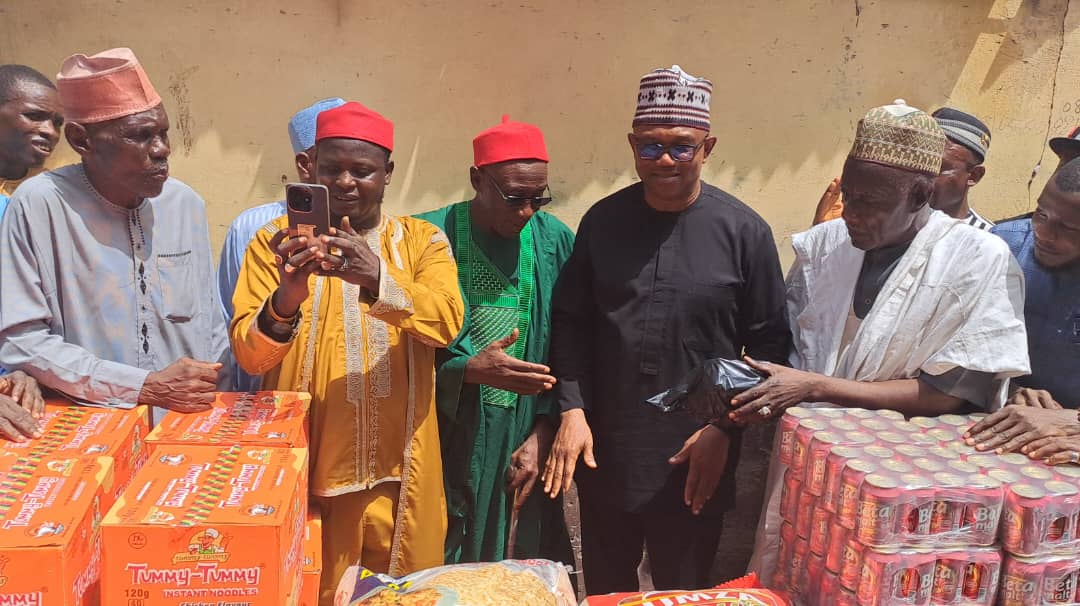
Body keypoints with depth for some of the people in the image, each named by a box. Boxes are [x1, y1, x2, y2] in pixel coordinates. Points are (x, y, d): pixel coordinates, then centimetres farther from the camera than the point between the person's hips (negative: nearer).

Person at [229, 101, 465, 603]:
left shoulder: (422, 240, 1)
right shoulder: (276, 240, -1)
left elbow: (446, 321, -16)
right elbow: (247, 352, -10)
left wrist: (378, 279, -33)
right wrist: (285, 300, -30)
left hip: (397, 470, 1)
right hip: (306, 466, -1)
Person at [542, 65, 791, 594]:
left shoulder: (744, 231, -6)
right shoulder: (603, 221, 1)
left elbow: (769, 345, -2)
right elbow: (570, 321, 5)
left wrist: (724, 429, -8)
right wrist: (572, 410, -4)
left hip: (696, 461, -2)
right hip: (604, 454, 2)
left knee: (684, 590, 16)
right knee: (604, 588, 19)